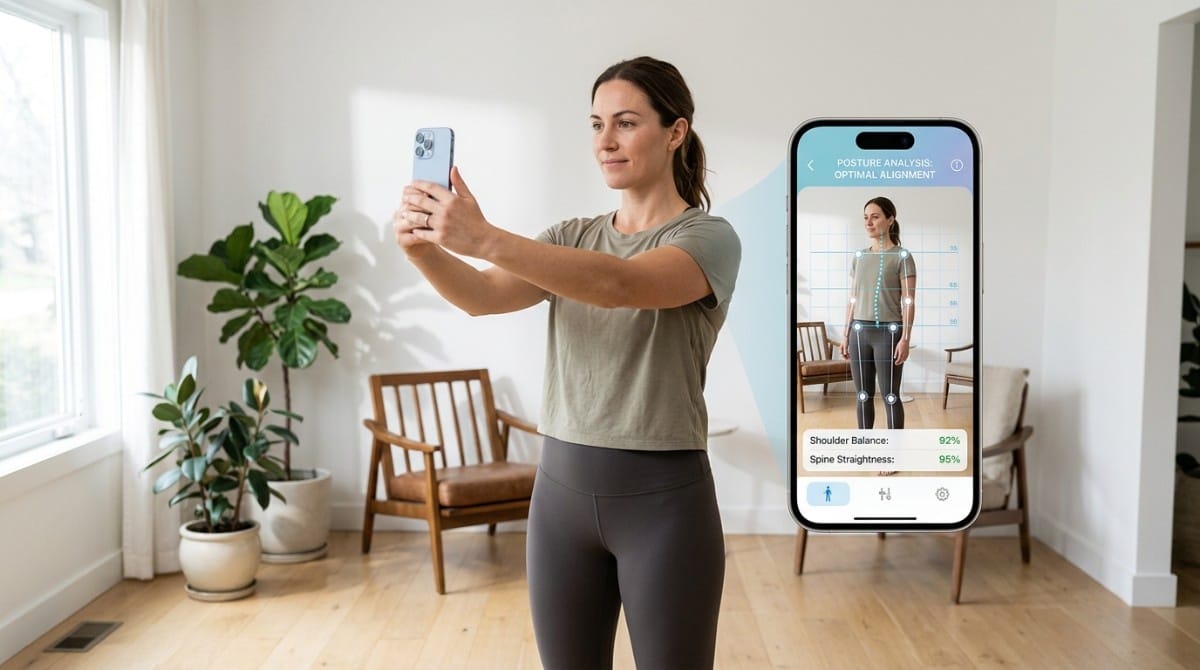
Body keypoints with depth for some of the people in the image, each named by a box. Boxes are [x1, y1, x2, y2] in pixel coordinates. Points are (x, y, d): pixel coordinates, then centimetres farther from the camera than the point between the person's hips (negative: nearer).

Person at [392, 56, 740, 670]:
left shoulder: (709, 237, -8)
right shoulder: (571, 237, 10)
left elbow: (618, 285, -28)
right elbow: (483, 296, -7)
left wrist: (483, 237, -40)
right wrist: (423, 247, -29)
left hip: (663, 497, -5)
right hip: (562, 489, 5)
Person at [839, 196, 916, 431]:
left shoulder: (902, 256, -3)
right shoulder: (859, 256, 12)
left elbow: (909, 301, -7)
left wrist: (905, 338, -14)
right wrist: (846, 334, 11)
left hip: (888, 332, -5)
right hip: (860, 332, 5)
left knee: (890, 395, -2)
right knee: (863, 395, 9)